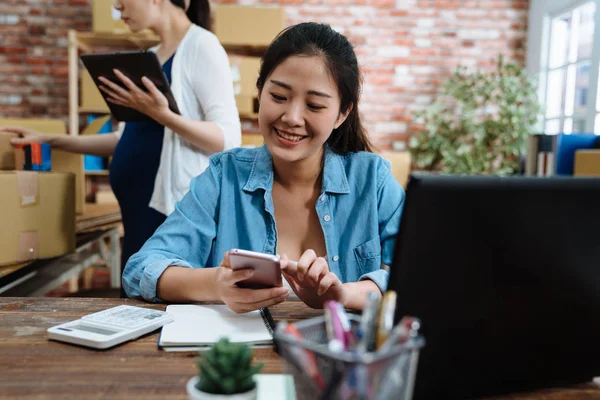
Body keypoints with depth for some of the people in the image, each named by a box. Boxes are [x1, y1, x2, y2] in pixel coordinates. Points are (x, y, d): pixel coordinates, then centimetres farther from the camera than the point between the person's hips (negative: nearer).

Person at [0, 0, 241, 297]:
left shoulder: (201, 45, -7)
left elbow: (229, 139, -15)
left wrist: (164, 116, -29)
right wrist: (51, 141, 19)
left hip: (177, 212, -8)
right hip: (142, 210, 8)